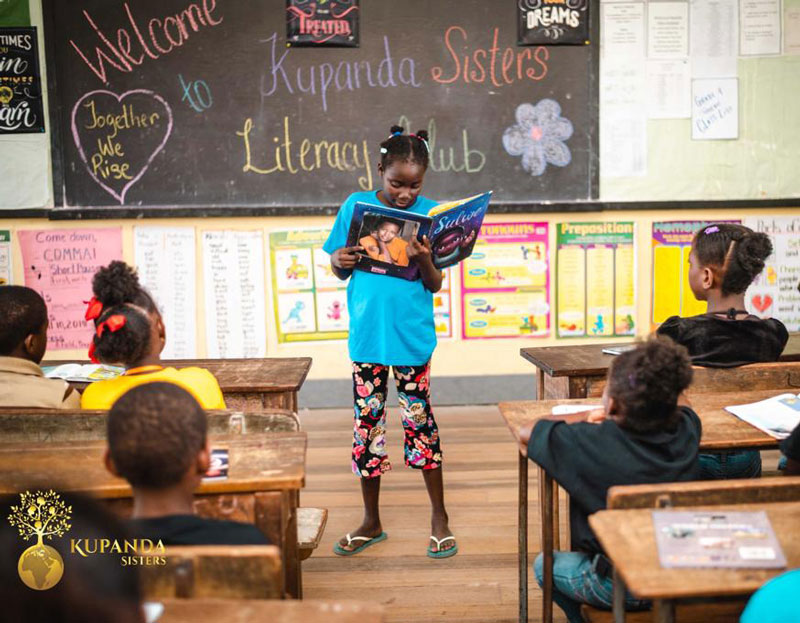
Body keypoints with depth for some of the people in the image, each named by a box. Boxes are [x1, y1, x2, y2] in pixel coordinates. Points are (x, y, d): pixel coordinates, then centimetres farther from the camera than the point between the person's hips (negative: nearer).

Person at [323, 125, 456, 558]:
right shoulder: (355, 206, 1)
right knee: (367, 421, 9)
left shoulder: (430, 214, -2)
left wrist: (423, 260, -23)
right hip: (366, 335, 2)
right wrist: (337, 260, -14)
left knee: (418, 419, 4)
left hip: (411, 336, -2)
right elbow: (341, 271, 8)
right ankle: (371, 522, 25)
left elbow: (435, 285, -4)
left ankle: (439, 518, 23)